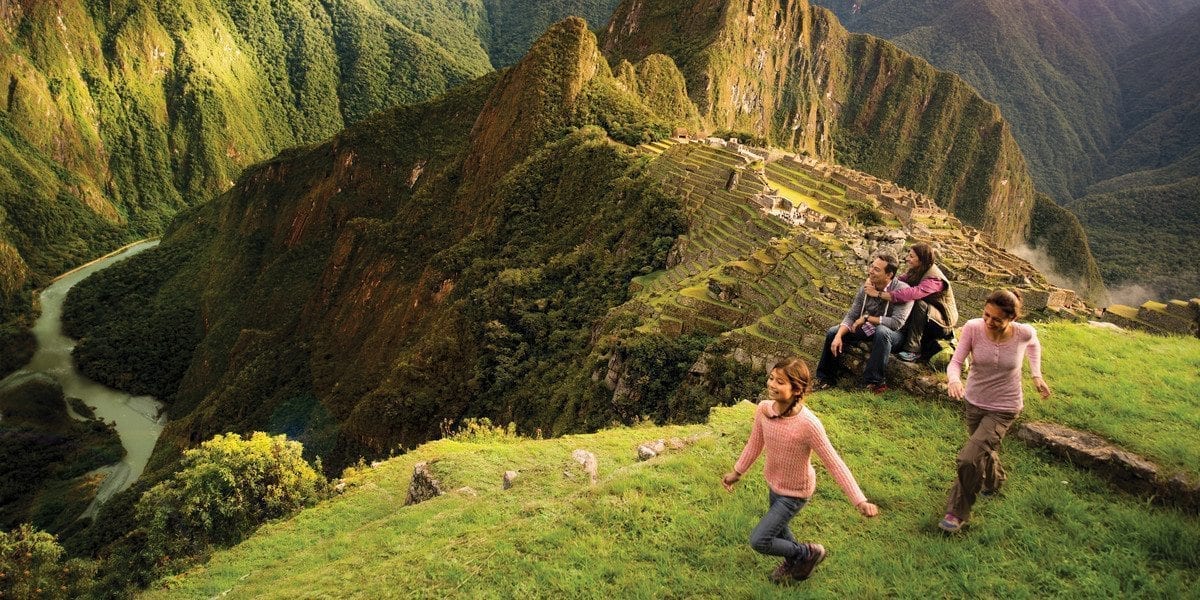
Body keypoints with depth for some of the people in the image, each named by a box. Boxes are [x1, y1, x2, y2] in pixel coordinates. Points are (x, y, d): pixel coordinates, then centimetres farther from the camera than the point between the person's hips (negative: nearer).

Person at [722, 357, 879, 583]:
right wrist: (737, 472, 11)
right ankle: (793, 562, 60)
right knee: (777, 527, 28)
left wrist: (860, 501, -29)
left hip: (795, 493, -6)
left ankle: (808, 553, 22)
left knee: (759, 541, -4)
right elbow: (755, 443, 1)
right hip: (773, 483, 6)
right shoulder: (764, 408, -18)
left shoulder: (808, 424, -36)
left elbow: (834, 464, -27)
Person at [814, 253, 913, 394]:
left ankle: (876, 381, -28)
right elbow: (851, 315, -4)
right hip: (867, 328, 6)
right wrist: (838, 336, -20)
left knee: (881, 331, -40)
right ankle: (826, 377, 9)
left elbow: (897, 322, -33)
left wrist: (867, 318, -25)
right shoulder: (867, 286, -8)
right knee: (832, 332, -6)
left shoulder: (902, 290, -25)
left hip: (892, 333, -6)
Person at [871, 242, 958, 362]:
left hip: (943, 323, -8)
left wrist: (879, 294, -46)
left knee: (919, 304, -33)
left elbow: (912, 293, -44)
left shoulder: (934, 279, -29)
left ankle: (913, 350, -33)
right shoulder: (914, 271, -1)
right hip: (927, 317, 8)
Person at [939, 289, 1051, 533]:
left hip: (1003, 409, -3)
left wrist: (1036, 375, 0)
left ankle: (958, 512, 6)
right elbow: (956, 362, -20)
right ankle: (994, 481, 61)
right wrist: (954, 380, -40)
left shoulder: (1024, 333, -19)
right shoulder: (973, 328, -21)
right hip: (975, 402, 3)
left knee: (969, 459, -14)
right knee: (984, 451, 26)